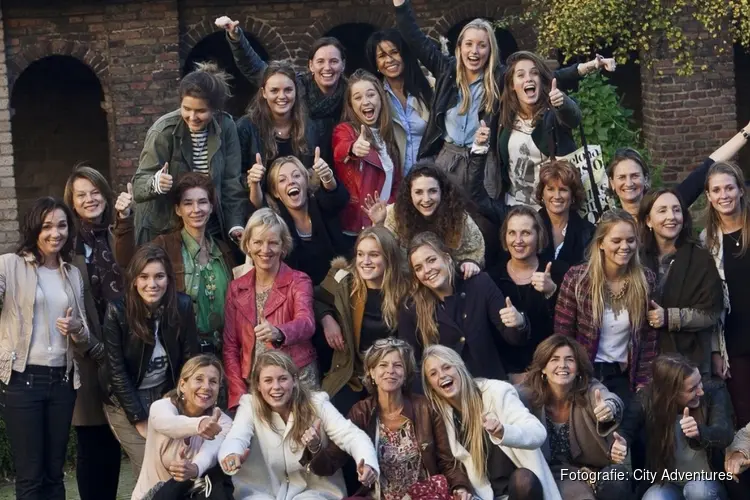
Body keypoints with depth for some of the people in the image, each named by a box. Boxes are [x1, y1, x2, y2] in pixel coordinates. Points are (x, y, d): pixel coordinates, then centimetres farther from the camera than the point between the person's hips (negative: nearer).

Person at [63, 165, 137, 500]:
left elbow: (127, 263, -16)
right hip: (87, 355, -3)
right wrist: (94, 347, -14)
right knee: (91, 444, 3)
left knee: (113, 443, 10)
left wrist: (124, 220, -31)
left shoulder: (117, 233, 8)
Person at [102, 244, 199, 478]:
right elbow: (116, 369, -15)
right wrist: (140, 420, -14)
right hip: (126, 399, -2)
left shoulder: (182, 306, -13)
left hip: (166, 395, 3)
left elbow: (190, 360, -5)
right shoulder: (118, 311, -20)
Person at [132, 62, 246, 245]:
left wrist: (236, 226, -15)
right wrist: (156, 183, -40)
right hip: (164, 230, -2)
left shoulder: (225, 127, -7)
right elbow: (139, 185, -17)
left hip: (211, 230, 2)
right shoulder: (164, 131, -14)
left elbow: (232, 182, -3)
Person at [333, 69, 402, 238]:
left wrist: (392, 205, 1)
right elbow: (340, 151, -29)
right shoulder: (345, 130, -5)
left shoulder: (386, 134, 11)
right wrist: (353, 149, -51)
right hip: (356, 225, -5)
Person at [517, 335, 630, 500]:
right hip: (550, 472, -2)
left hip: (591, 468, 2)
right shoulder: (529, 393, -8)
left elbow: (612, 400, -31)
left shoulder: (590, 388, -10)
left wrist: (609, 408, -57)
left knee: (617, 481, -28)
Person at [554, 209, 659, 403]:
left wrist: (644, 382, -4)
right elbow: (562, 335, -8)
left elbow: (650, 337, 1)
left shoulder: (646, 279, -3)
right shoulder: (577, 278, -12)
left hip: (624, 377, 2)